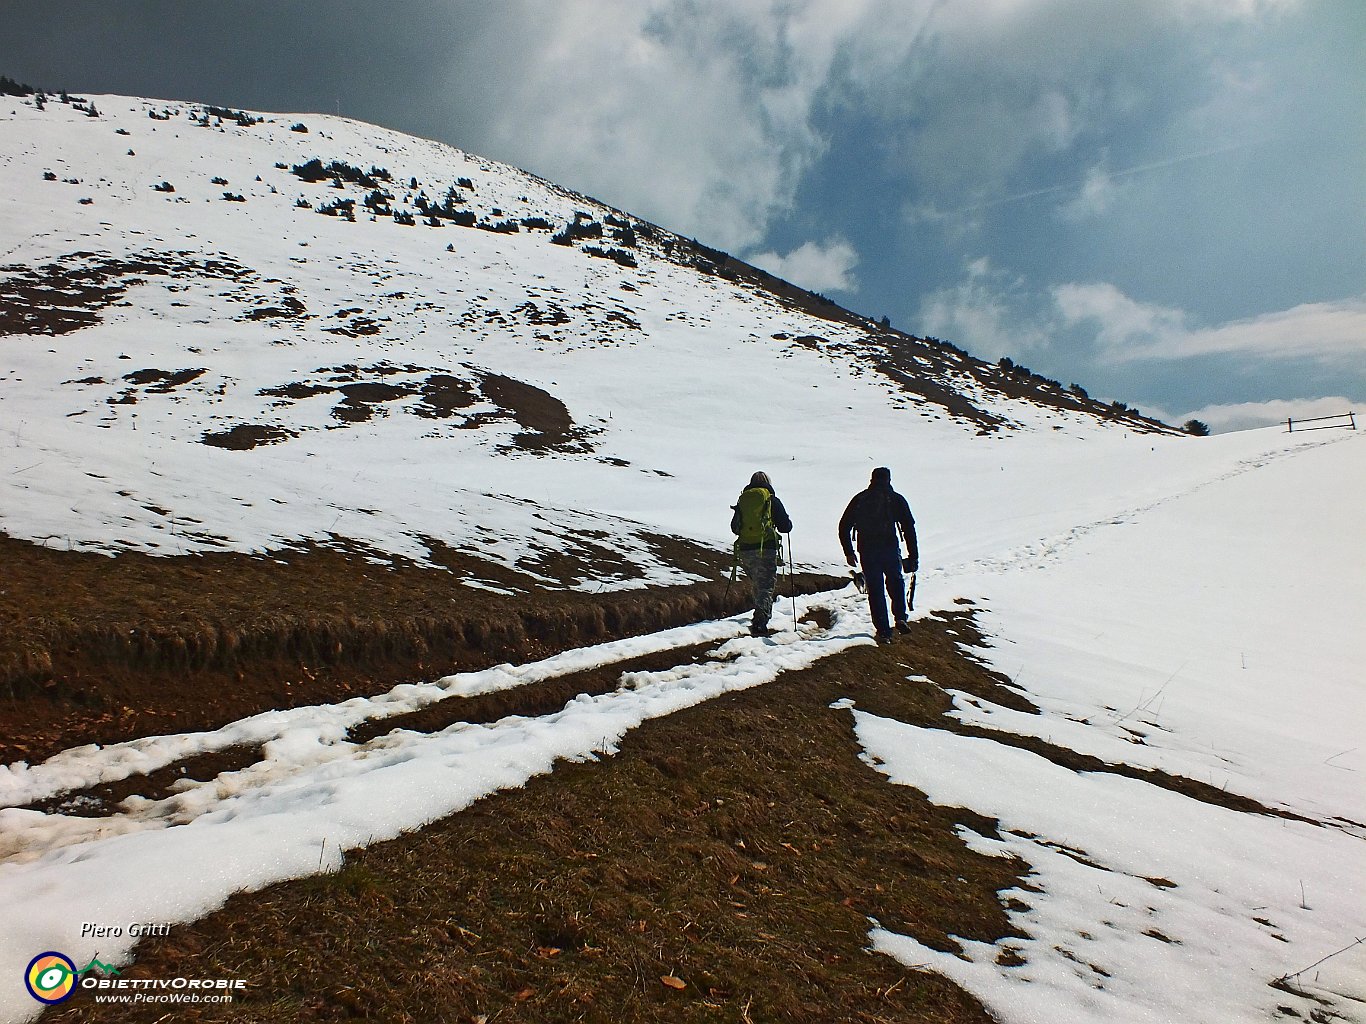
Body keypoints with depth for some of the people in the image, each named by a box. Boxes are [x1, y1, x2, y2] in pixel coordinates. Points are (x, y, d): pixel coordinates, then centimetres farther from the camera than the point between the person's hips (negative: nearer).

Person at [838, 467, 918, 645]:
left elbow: (844, 526, 9)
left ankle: (883, 632, 5)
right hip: (890, 549, -1)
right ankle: (900, 618, 14)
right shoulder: (896, 499, 4)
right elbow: (909, 528, -1)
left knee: (875, 590, 7)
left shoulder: (859, 499, 9)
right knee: (896, 581, 24)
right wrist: (914, 556, 2)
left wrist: (848, 552, 16)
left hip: (867, 552, 1)